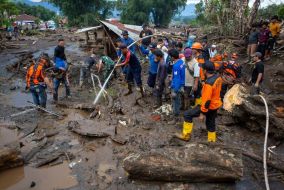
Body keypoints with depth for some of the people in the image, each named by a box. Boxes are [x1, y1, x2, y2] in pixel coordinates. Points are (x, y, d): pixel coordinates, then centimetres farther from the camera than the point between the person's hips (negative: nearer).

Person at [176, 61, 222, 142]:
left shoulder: (208, 83, -30)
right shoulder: (218, 77, -3)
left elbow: (207, 100, -28)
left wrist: (202, 113, -22)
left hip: (209, 106, -9)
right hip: (215, 104, 9)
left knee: (187, 114, -2)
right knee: (210, 123, 23)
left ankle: (186, 135, 6)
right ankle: (212, 140, 38)